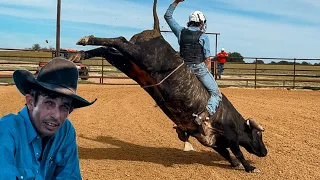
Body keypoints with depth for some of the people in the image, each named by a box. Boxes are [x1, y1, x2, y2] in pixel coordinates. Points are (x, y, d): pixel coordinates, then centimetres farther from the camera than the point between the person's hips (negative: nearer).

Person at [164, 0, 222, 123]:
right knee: (216, 94, -1)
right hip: (199, 67, -5)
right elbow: (207, 59, -4)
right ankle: (204, 114, -24)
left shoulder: (181, 32, 7)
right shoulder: (203, 37, -3)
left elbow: (168, 16, 19)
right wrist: (207, 74, 8)